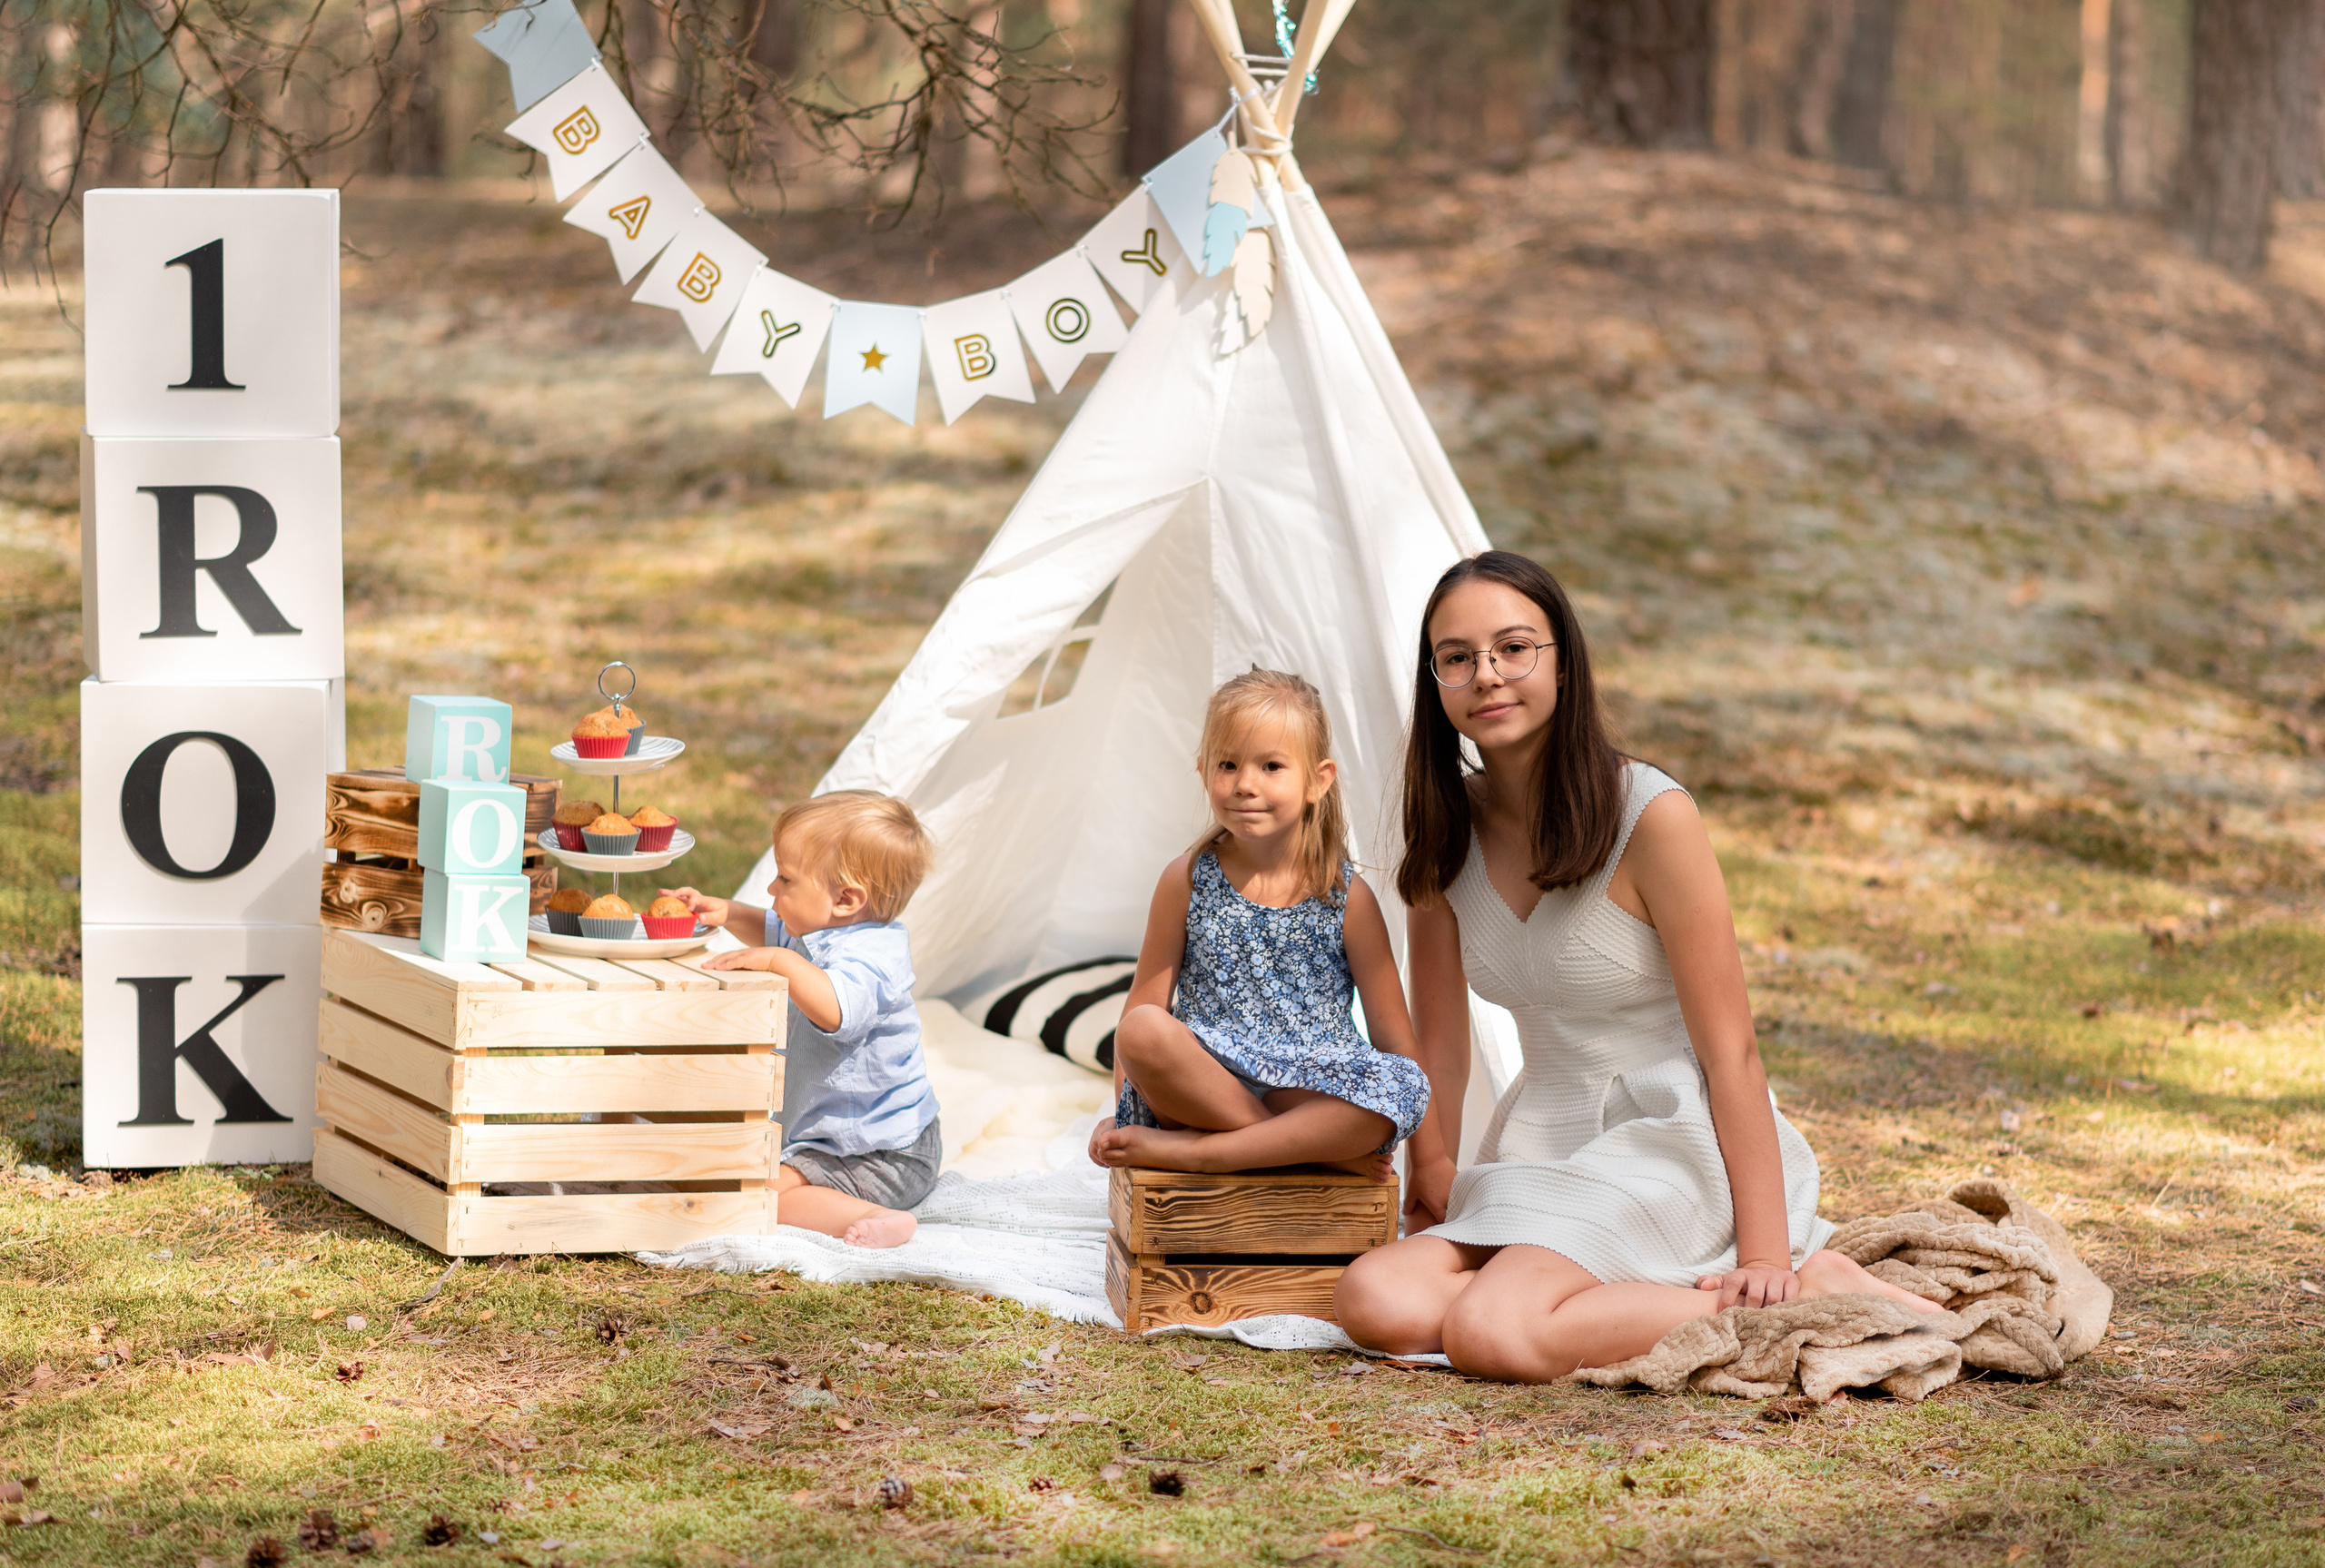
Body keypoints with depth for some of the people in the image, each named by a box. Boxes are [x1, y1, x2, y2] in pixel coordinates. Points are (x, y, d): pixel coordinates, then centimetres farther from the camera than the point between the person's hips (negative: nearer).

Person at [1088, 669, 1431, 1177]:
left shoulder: (1350, 899, 4)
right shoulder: (1186, 882, 6)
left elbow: (1396, 1038, 5)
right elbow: (1143, 1005, 6)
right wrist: (1121, 1120, -5)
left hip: (1315, 1094, 0)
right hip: (1202, 1088, 0)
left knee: (1404, 1084, -32)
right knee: (1144, 1032, -32)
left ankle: (1188, 1151, -30)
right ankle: (1317, 1148, -23)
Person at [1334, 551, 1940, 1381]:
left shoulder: (1650, 816, -15)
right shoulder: (1446, 831, 3)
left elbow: (1732, 1054, -15)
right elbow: (1439, 1040, 12)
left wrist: (1766, 1259, -18)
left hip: (1675, 1149, -6)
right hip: (1544, 1150, 6)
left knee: (1490, 1333, -30)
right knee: (1376, 1301, -20)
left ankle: (1804, 1289, -14)